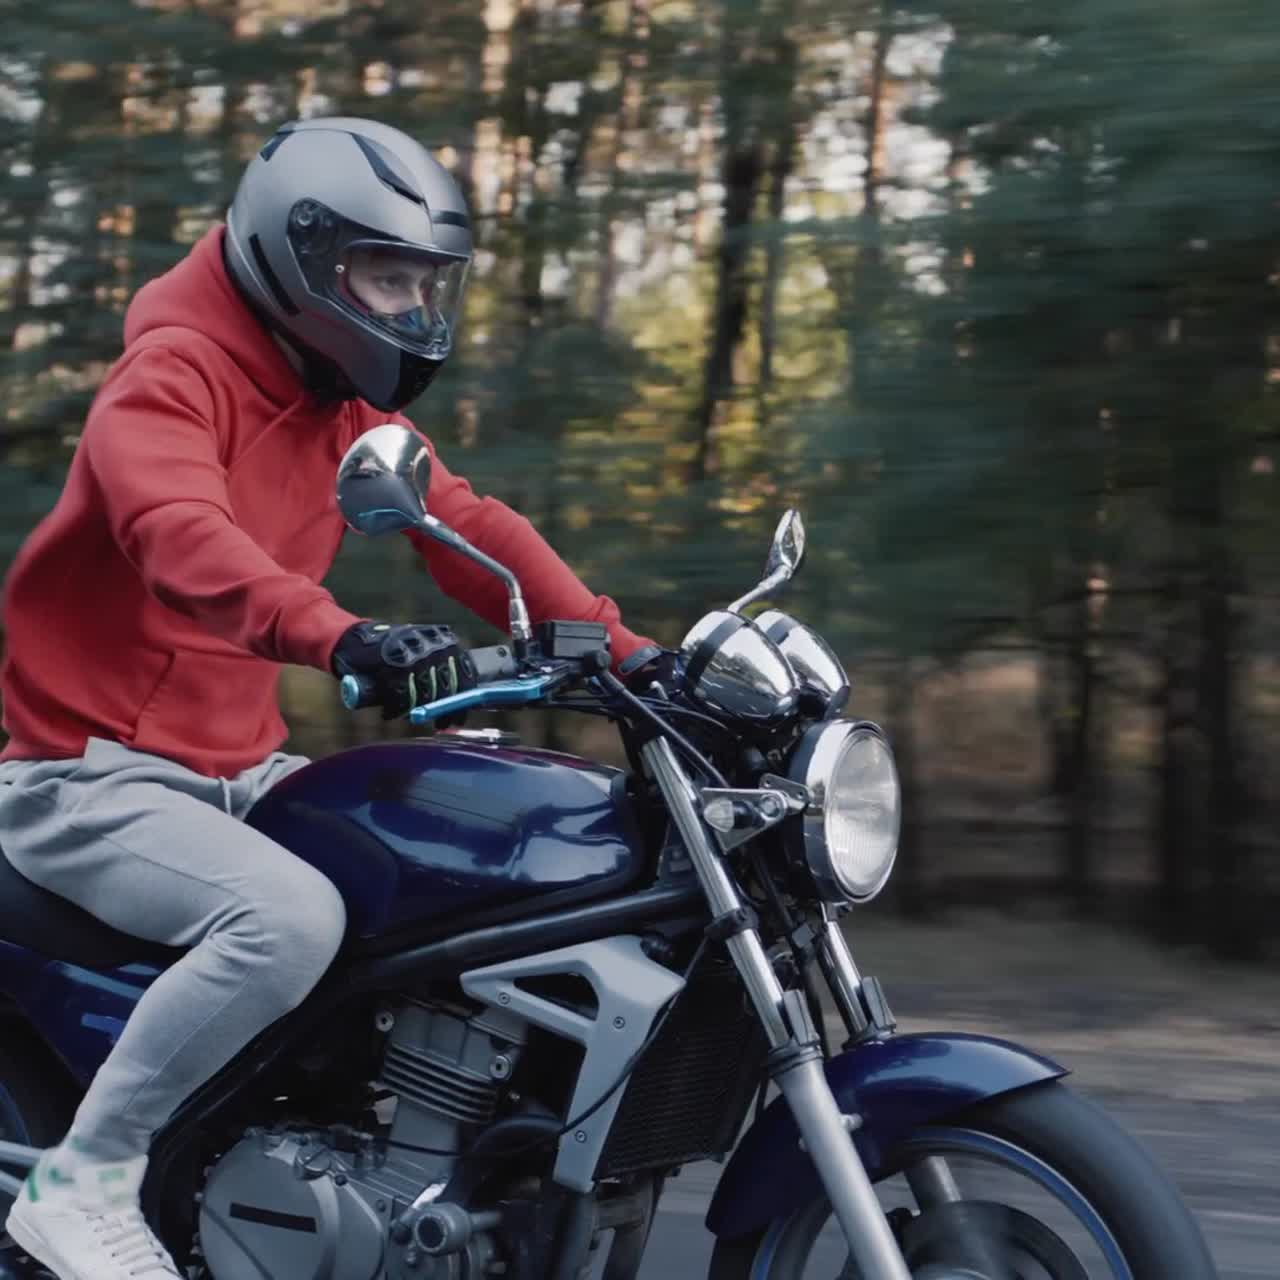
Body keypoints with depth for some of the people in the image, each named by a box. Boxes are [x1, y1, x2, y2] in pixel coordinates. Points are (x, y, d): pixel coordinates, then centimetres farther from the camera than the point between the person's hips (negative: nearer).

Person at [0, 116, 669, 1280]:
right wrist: (341, 638, -53)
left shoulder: (350, 409, 13)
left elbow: (470, 527, 7)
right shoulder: (170, 378, -16)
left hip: (239, 771, 9)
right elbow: (183, 537, -36)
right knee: (293, 916, -33)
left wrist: (627, 653, -6)